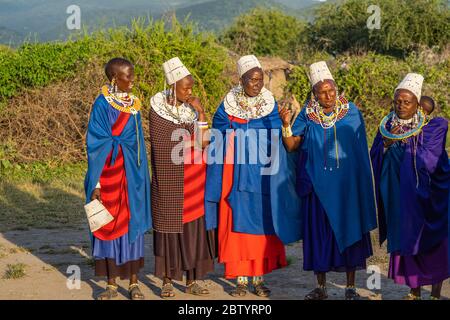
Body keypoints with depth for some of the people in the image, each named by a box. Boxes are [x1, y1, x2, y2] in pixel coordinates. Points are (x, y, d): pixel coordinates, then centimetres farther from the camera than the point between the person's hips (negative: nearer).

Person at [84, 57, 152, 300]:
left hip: (132, 171, 4)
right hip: (109, 171, -4)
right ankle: (111, 284, 14)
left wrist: (141, 176, 11)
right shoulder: (102, 105, -8)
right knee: (108, 224, 4)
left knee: (132, 223, 6)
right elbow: (96, 146, -9)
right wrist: (96, 184, -13)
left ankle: (133, 282, 15)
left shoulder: (134, 104, 8)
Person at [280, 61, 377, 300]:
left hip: (347, 184, -1)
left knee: (348, 231, 2)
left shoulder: (351, 112, 0)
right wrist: (286, 125, -17)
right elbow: (291, 146, -2)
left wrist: (363, 183, 2)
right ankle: (321, 287, 16)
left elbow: (360, 150, 5)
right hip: (318, 185, 1)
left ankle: (350, 287, 12)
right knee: (319, 233, 4)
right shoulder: (307, 115, 1)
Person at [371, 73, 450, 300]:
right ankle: (414, 291, 19)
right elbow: (374, 156, 3)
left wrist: (402, 140, -13)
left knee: (431, 242, 4)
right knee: (405, 241, 8)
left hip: (426, 195, -3)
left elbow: (427, 159, -16)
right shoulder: (386, 126, 4)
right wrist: (386, 144, -14)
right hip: (398, 196, 3)